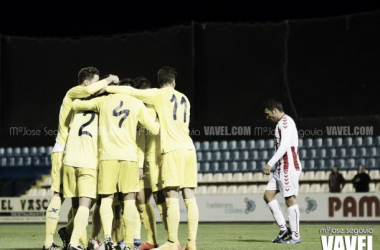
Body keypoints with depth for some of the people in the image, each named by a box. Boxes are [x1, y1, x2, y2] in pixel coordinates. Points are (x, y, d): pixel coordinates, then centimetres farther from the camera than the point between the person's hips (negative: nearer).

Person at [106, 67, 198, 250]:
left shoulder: (159, 95, 3)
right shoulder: (184, 99, 21)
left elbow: (131, 91, 0)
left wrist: (107, 88, 9)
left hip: (173, 149, -6)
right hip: (189, 148, 6)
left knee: (172, 197, -8)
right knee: (189, 197, 3)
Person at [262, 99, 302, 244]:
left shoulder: (285, 122, -11)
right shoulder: (281, 123, 21)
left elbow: (284, 145, -21)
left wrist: (270, 164, -24)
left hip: (289, 167, -10)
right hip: (281, 167, 10)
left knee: (290, 199, -8)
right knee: (268, 195, 6)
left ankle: (295, 236, -6)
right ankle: (283, 229, 5)